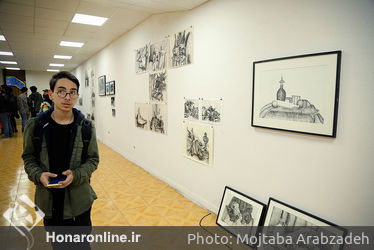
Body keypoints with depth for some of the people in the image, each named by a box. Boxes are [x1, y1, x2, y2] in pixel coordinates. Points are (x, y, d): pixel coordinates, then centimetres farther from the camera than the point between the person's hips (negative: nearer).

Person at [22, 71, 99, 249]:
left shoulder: (85, 126, -9)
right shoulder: (36, 125, -7)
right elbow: (28, 157, 4)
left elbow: (93, 159, -2)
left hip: (79, 200, -1)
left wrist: (76, 175, -19)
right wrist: (38, 175, -15)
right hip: (48, 200, 1)